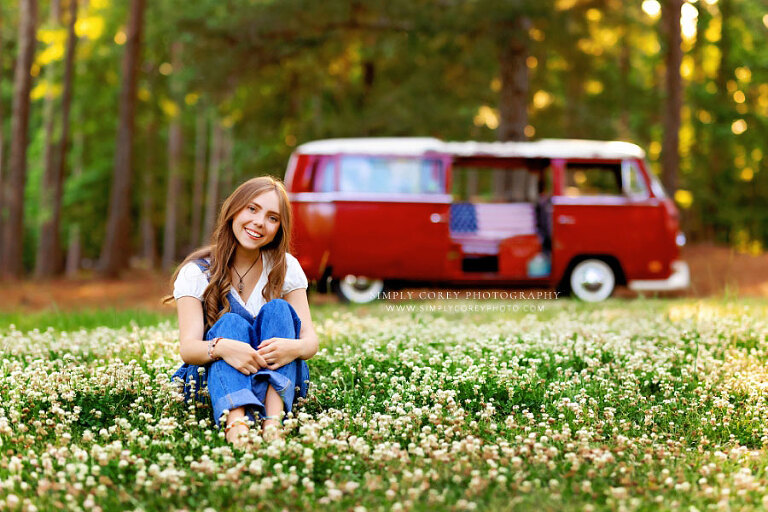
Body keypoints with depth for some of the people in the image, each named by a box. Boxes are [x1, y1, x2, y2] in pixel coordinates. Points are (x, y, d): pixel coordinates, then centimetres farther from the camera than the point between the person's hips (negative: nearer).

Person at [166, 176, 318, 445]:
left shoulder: (286, 268, 2)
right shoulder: (197, 272, -4)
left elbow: (311, 340, -7)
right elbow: (187, 348, -17)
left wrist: (294, 347, -33)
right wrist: (221, 347, -41)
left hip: (278, 383, 2)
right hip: (212, 379, -1)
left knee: (278, 310, -22)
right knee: (230, 322, -28)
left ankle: (273, 422, -46)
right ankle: (236, 425, -58)